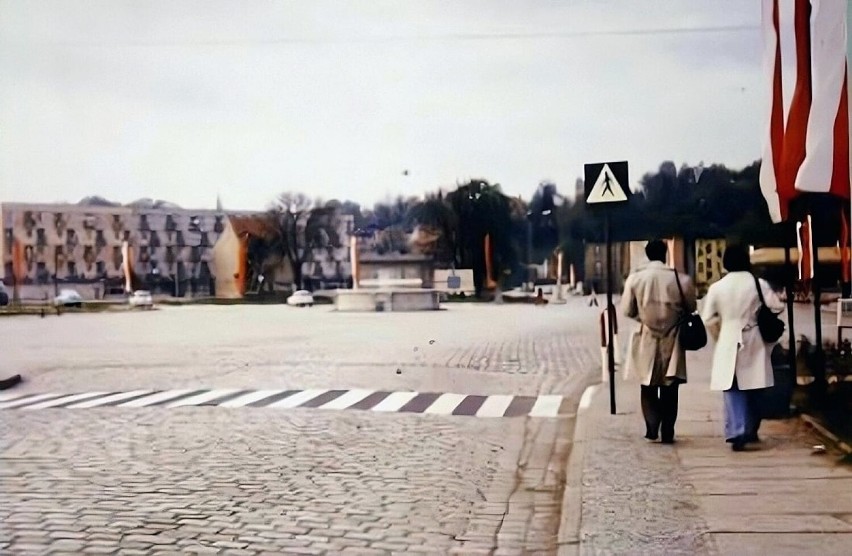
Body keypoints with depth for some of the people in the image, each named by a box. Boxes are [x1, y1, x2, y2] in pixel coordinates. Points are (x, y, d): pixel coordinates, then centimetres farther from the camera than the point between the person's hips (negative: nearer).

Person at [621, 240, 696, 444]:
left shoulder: (635, 278, -7)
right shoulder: (681, 279, -8)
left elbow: (627, 310, -4)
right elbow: (691, 308, 0)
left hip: (647, 340, 0)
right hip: (671, 340, 0)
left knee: (649, 387, 13)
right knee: (669, 389, 9)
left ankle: (652, 427, -1)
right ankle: (667, 433, 9)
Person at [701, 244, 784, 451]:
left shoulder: (717, 287, -4)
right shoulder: (759, 284, -6)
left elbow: (708, 318, -3)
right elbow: (777, 307, -8)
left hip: (728, 344, -1)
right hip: (754, 343, 1)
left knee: (733, 391, -1)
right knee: (753, 391, 15)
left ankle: (737, 432, -16)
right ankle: (751, 431, 27)